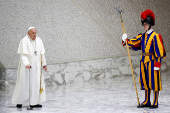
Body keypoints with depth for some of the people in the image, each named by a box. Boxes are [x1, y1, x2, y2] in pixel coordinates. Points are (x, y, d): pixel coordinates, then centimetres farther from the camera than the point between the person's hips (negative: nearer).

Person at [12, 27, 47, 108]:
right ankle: (19, 101, 10)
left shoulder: (39, 40, 2)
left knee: (36, 83, 2)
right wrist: (27, 64, -35)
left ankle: (34, 103, 7)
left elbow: (42, 53, 6)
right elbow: (23, 54, -22)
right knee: (24, 83, -3)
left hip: (36, 65, 5)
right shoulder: (24, 41, -14)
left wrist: (44, 64, 5)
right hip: (26, 65, -5)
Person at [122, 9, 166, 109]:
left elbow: (159, 51, -13)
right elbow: (134, 43, 15)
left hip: (152, 61, -7)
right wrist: (126, 40, -2)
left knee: (154, 81, -2)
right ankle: (147, 102, 20)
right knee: (146, 82, 11)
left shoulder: (155, 36, -10)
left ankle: (155, 103, 6)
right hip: (144, 61, 7)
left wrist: (157, 64, -17)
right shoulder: (143, 36, 11)